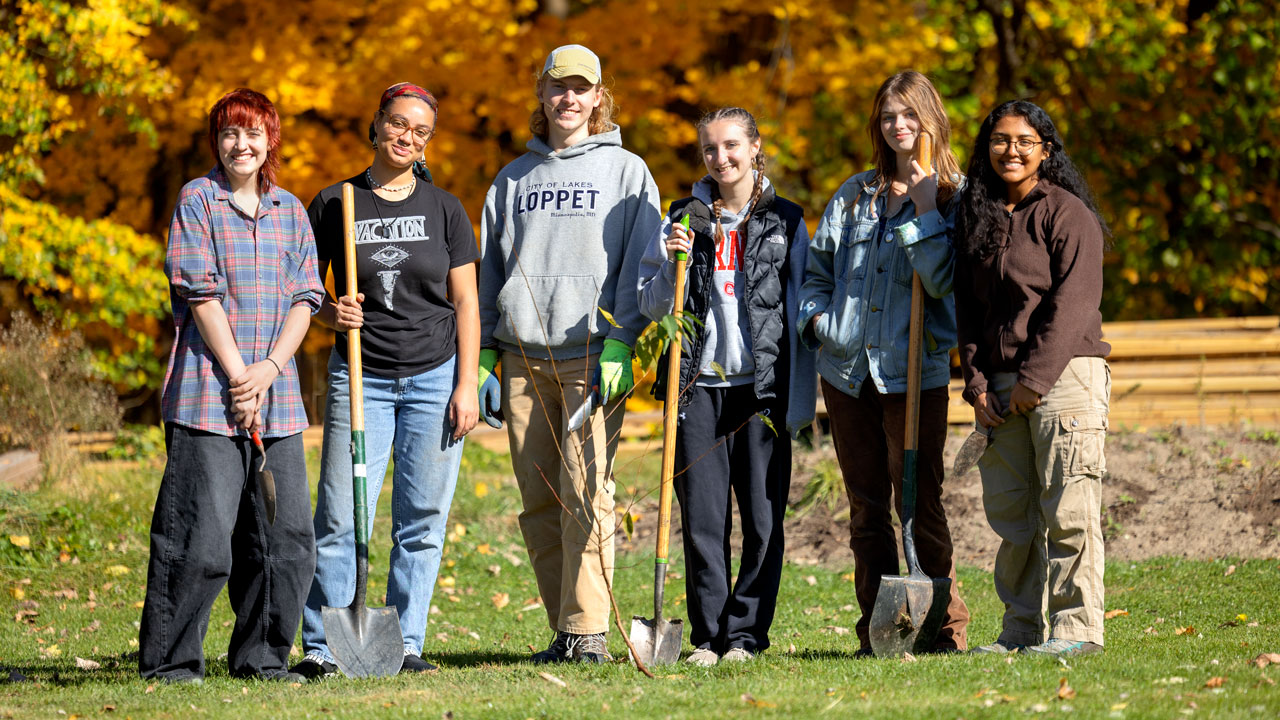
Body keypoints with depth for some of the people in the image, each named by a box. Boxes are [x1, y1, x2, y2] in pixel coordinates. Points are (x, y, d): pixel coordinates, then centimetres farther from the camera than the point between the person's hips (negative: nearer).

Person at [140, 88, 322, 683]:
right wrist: (237, 377, -11)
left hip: (277, 398, 5)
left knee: (287, 537, 4)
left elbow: (303, 298, 9)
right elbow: (201, 293, -7)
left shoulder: (290, 210, 14)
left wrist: (268, 370, -7)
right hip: (208, 394, -5)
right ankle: (169, 662, 1)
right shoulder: (197, 200, 0)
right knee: (201, 539, -9)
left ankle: (261, 657, 16)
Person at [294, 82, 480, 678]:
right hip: (360, 378, -1)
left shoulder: (444, 209, 6)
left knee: (422, 519, 1)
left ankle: (405, 644, 8)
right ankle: (320, 646, -4)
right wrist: (330, 313, -15)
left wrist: (466, 385, -2)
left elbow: (465, 301, 6)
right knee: (340, 516, -8)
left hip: (435, 378, 1)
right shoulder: (334, 204, 3)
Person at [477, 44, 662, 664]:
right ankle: (563, 631, 8)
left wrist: (619, 346, -11)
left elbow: (639, 266, 1)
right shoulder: (514, 178, 18)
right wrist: (482, 358, 9)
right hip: (523, 356, 4)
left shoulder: (626, 171, 8)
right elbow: (488, 272, 18)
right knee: (540, 502, 1)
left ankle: (589, 629, -11)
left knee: (585, 494, -13)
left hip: (594, 356, -4)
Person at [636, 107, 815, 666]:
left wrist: (802, 400, 0)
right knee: (702, 517, -1)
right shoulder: (684, 221, 10)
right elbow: (651, 307, 10)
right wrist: (671, 264, -9)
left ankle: (745, 635, 5)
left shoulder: (786, 222, 6)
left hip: (763, 385, -1)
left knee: (763, 518, -3)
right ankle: (707, 636, 7)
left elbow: (802, 311, 6)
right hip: (699, 383, 1)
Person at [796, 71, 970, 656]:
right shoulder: (854, 195, 14)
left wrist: (924, 212, -15)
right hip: (847, 369, 5)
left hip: (915, 371, -5)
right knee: (866, 507, 8)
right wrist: (817, 317, 2)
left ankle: (946, 626, 0)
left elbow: (945, 278, -12)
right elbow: (818, 269, 19)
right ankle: (876, 630, 13)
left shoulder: (955, 197, 1)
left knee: (919, 502, -7)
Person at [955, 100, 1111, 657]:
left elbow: (1072, 304, -11)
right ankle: (1022, 628, 12)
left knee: (1066, 510, -8)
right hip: (1000, 384, 6)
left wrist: (1034, 379, -14)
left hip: (1063, 375, -6)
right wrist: (976, 384, 4)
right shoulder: (977, 216, 15)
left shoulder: (1067, 213, -4)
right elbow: (968, 307, 15)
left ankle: (1076, 627, -3)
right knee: (1009, 512, 6)